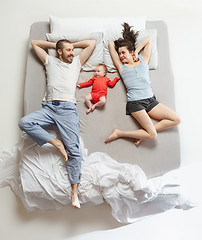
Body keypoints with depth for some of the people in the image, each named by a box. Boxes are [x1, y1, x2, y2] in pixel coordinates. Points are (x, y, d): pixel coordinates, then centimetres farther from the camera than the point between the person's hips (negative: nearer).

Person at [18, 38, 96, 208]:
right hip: (49, 107, 2)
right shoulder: (50, 61, 23)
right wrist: (55, 44, 30)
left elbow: (92, 43, 25)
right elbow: (34, 43, 32)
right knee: (24, 122, -25)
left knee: (73, 149, -13)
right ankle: (56, 143, -15)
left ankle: (74, 190, -8)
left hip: (68, 109, -2)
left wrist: (72, 44, 28)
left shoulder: (77, 62, 23)